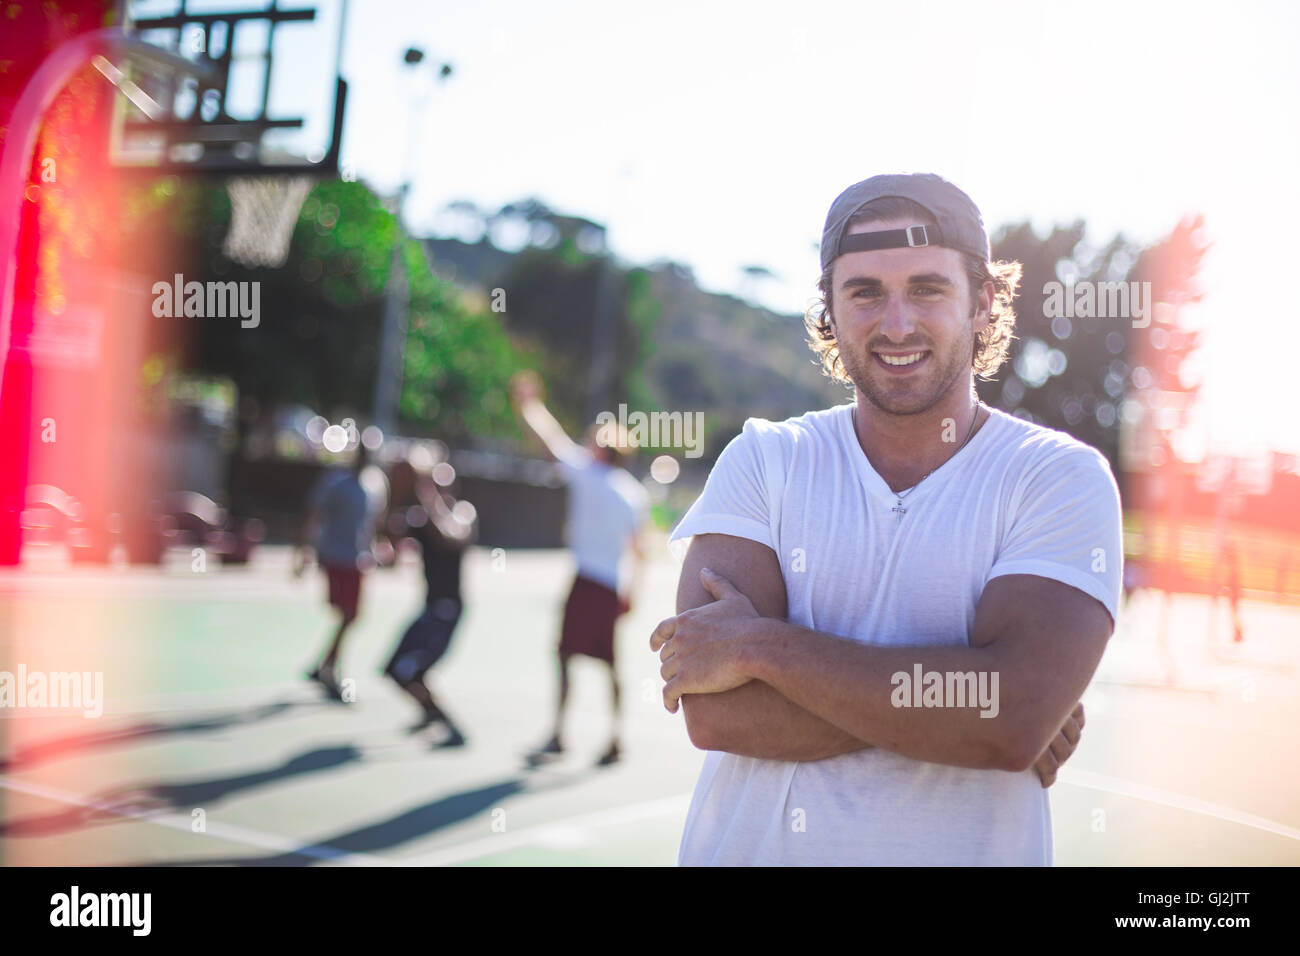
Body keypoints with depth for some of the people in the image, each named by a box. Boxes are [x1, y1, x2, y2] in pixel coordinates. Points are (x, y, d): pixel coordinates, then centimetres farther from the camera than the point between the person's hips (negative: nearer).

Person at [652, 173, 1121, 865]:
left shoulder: (1062, 477, -7)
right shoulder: (762, 460, -2)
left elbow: (1017, 722, -22)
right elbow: (713, 711, -14)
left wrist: (759, 645, -19)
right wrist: (960, 698, -19)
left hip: (965, 852, -1)